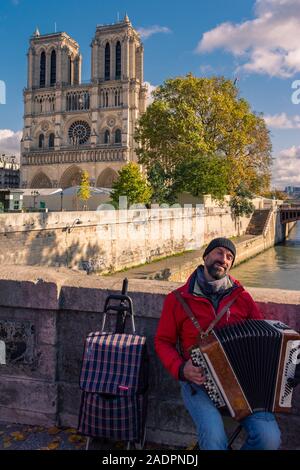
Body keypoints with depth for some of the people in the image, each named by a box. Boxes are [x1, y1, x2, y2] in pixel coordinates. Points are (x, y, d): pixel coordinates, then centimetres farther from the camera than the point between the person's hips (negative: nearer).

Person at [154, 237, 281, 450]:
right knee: (214, 438, -27)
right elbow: (163, 341, 4)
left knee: (270, 437, -19)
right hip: (198, 379, -2)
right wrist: (180, 369, -12)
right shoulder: (178, 299, -3)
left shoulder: (242, 297, 3)